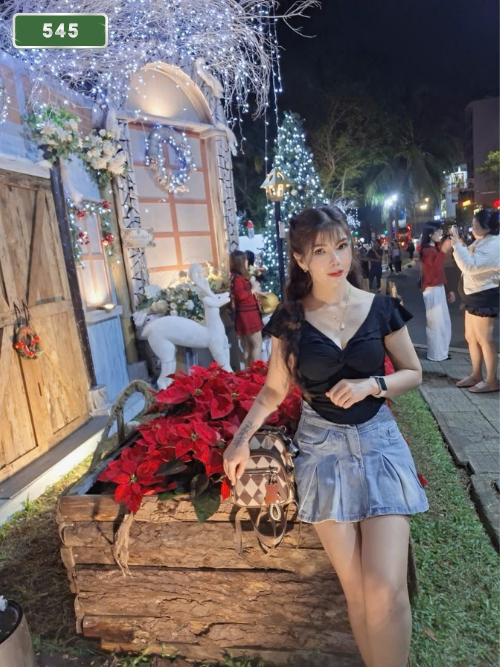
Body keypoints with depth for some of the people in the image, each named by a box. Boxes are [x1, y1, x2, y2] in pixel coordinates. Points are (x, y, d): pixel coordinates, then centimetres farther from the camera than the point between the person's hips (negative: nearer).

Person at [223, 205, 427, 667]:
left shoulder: (381, 308, -2)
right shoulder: (290, 319, -2)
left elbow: (413, 373, 6)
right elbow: (274, 389, 4)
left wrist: (372, 384, -13)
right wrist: (242, 438, -8)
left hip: (379, 442, 0)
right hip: (322, 448, 0)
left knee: (386, 588, -7)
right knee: (355, 588, 6)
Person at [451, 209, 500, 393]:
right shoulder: (481, 242, 13)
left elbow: (470, 266, -28)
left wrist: (456, 245, -24)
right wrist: (459, 242, 7)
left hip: (484, 297, -10)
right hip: (474, 296, 10)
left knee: (484, 339, -4)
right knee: (471, 337, 14)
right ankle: (476, 375, 26)